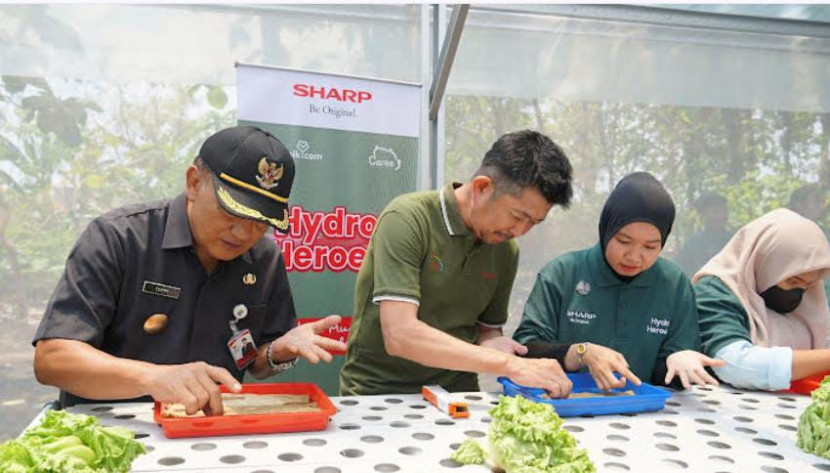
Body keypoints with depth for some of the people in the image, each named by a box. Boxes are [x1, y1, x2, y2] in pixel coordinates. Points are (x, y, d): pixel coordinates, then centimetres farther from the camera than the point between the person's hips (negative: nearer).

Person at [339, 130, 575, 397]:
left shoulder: (506, 250, 4)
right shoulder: (407, 219, -16)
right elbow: (399, 336, -24)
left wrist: (489, 345, -8)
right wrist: (509, 365, -25)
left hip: (456, 395, 4)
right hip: (378, 393, -4)